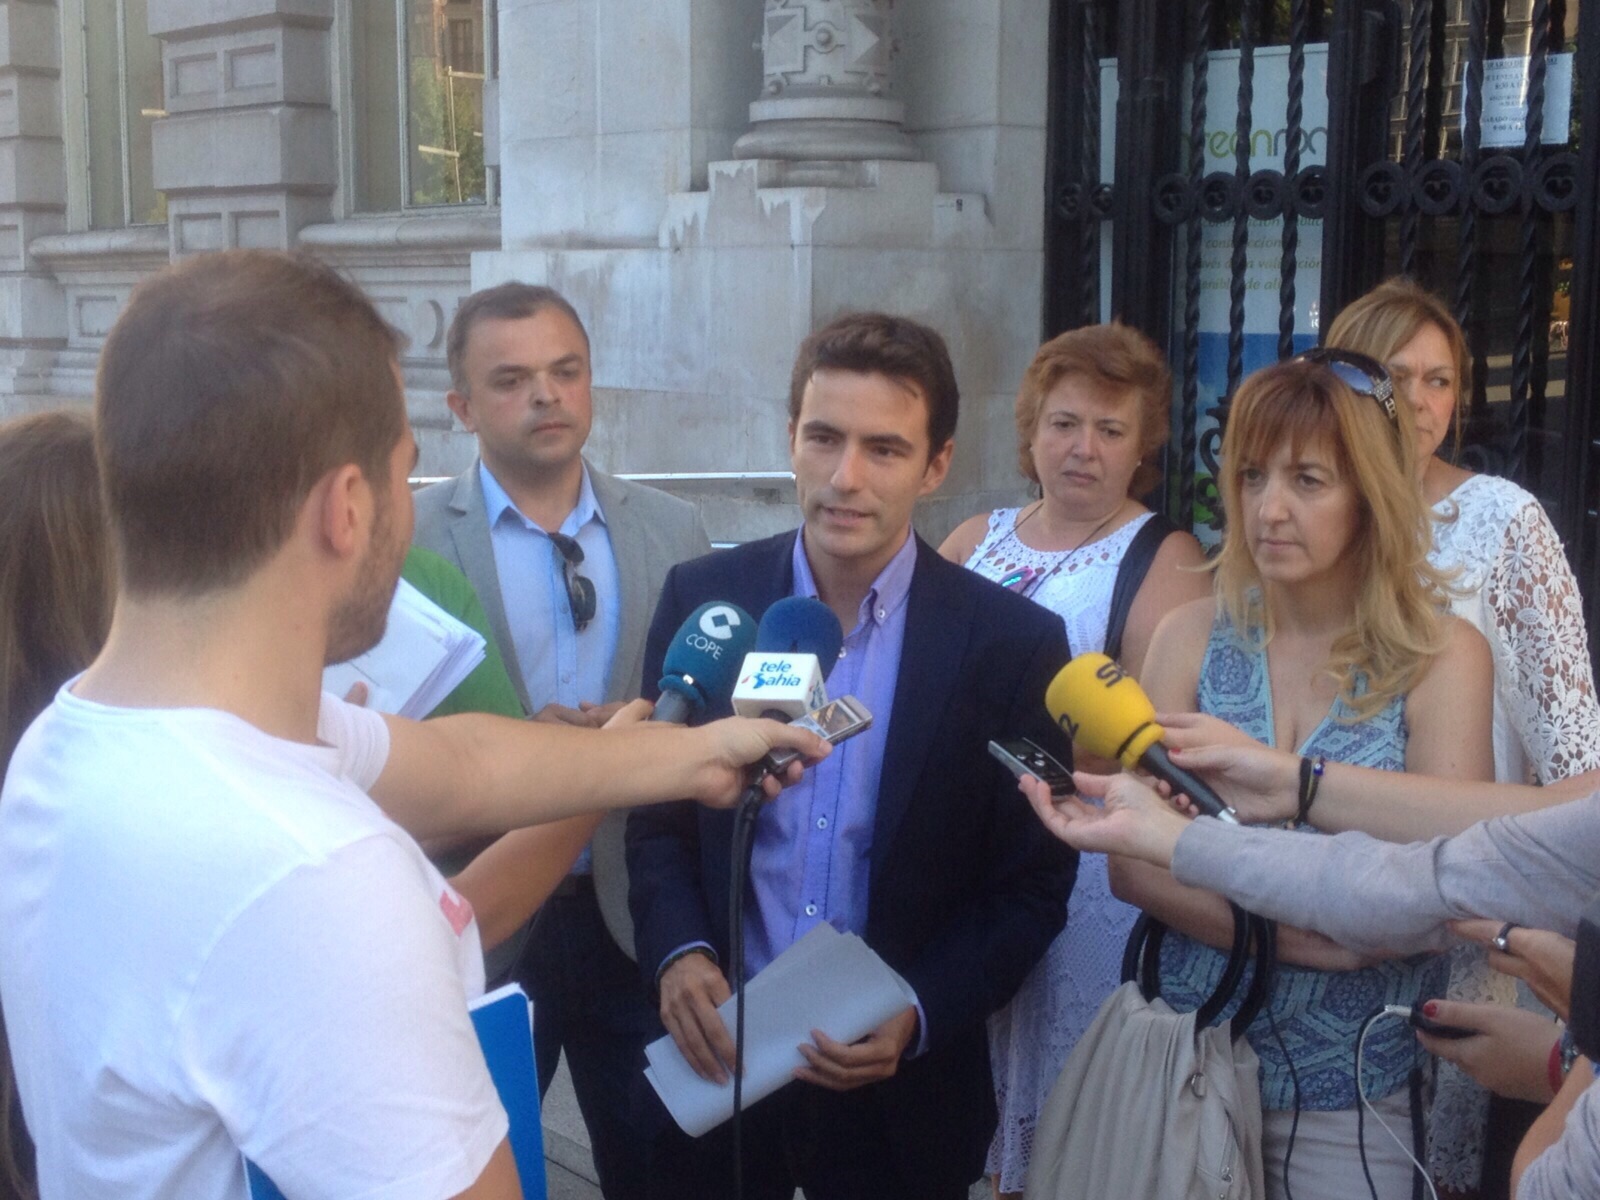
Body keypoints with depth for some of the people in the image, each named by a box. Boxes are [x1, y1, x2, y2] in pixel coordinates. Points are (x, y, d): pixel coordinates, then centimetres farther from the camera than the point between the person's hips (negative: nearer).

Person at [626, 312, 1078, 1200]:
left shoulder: (1012, 644, -10)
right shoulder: (704, 598, -5)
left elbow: (1033, 885, -4)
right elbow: (657, 816, 3)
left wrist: (919, 1016, -17)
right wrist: (678, 953, -14)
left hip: (900, 1095, -1)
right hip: (715, 1060, 2)